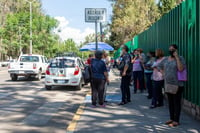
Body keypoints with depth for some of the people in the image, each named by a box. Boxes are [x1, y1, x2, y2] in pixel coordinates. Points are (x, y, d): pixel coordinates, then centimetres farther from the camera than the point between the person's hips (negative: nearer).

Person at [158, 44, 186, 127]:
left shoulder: (180, 58, -7)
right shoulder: (166, 59, 9)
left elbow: (181, 69, -23)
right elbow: (159, 66, 24)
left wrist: (177, 57, -21)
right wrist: (164, 74, 10)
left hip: (177, 84, -6)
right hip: (168, 84, 6)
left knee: (177, 103, -1)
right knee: (170, 102, 14)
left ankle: (176, 121, 5)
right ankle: (171, 118, 26)